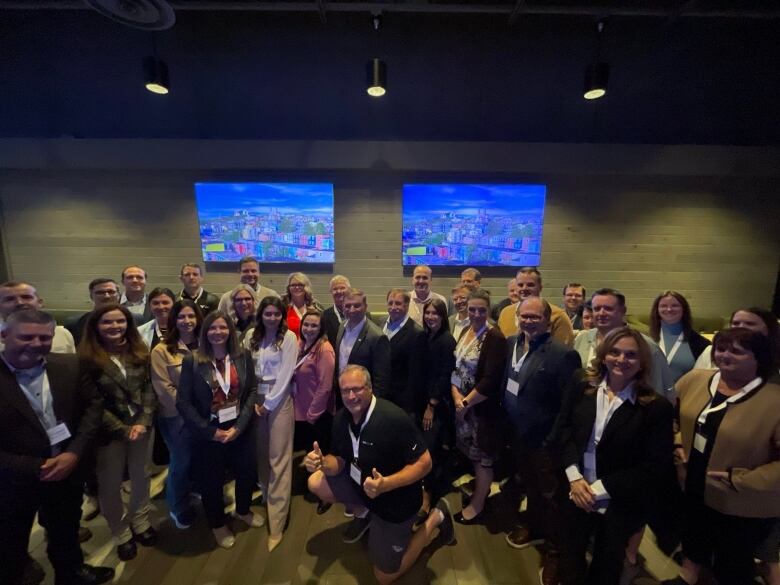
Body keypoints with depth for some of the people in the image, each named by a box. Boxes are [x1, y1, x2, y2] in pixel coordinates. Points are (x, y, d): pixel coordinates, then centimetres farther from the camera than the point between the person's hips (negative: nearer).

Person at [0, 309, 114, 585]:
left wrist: (75, 453, -13)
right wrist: (36, 468, -18)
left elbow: (93, 405, -2)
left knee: (66, 532, 27)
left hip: (68, 470, 4)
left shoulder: (71, 366, -8)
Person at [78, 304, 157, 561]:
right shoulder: (87, 358, -11)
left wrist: (143, 422, -13)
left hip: (142, 426, 3)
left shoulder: (139, 353, 1)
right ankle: (121, 533, 34)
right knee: (110, 485, 13)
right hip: (109, 431, -3)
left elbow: (149, 389, -1)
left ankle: (140, 522, 40)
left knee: (141, 478, 18)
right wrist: (123, 429, -14)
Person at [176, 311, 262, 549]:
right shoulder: (192, 361, -12)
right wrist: (210, 431, -13)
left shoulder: (243, 356, -6)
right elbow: (183, 402, -12)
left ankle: (243, 510, 48)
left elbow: (253, 391, -4)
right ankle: (218, 524, 44)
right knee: (211, 482, 15)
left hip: (239, 429, 2)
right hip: (207, 434, -2)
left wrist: (240, 425, -12)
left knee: (248, 473, 15)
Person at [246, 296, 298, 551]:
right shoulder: (251, 335, 2)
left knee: (279, 458, -1)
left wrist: (268, 404, -11)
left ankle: (276, 523, 7)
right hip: (255, 398, 4)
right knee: (261, 453, 16)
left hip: (279, 399, -4)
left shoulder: (289, 337, -9)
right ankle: (267, 497, 38)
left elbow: (285, 374, -12)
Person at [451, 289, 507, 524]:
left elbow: (490, 381, -22)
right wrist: (456, 396, -10)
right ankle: (480, 488, 40)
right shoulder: (466, 332, 4)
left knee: (482, 456, 9)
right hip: (461, 403, 7)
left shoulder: (495, 337, -19)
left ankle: (477, 506, 27)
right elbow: (456, 367, 5)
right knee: (471, 453, 18)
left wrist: (466, 403, -14)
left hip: (482, 406, -6)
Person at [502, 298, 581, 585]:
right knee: (531, 486, 29)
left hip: (545, 441, -6)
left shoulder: (563, 354, -25)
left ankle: (555, 549, 38)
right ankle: (534, 527, 53)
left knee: (551, 496, 15)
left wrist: (553, 441, -19)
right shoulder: (511, 344, -3)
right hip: (519, 435, 7)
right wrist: (508, 425, 7)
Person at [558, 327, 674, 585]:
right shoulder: (582, 388, -5)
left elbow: (656, 467, -16)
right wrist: (574, 477, -12)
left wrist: (601, 489, -17)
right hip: (576, 494, 2)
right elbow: (565, 430, 0)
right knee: (570, 559, 20)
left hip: (620, 505, -2)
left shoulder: (657, 407, -15)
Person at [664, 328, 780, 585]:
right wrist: (677, 442, -3)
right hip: (693, 488, 5)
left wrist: (741, 480, -23)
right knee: (693, 536, 30)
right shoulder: (693, 380, -8)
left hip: (742, 505, -4)